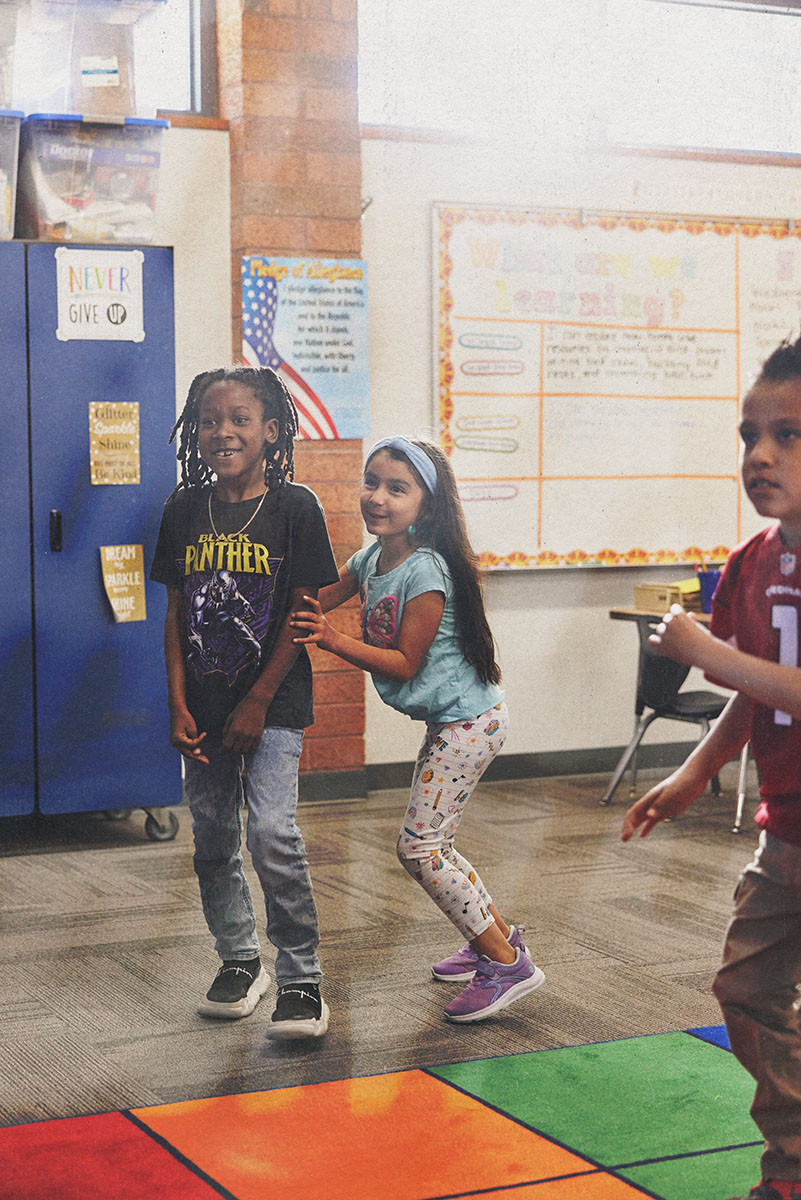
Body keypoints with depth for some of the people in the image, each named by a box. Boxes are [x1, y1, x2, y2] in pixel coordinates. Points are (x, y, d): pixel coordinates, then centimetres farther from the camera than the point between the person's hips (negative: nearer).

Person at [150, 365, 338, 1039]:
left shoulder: (295, 507, -7)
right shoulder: (185, 510, 5)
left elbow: (303, 612, -8)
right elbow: (176, 613, 7)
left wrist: (258, 703, -11)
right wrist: (179, 706, -1)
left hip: (273, 705, -4)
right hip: (204, 706, 5)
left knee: (272, 836, -14)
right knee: (213, 841, 11)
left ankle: (301, 979, -1)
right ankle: (240, 961, 30)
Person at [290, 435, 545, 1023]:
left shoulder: (425, 571, -22)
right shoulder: (370, 560, 4)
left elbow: (404, 664, -21)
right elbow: (314, 600, 14)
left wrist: (334, 641, -27)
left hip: (467, 720, -9)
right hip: (448, 720, 9)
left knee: (419, 846, -9)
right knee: (431, 843, 14)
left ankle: (507, 964, -3)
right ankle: (496, 935, 29)